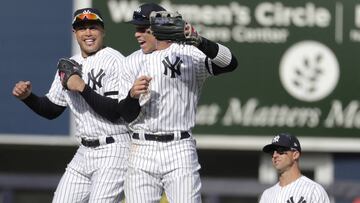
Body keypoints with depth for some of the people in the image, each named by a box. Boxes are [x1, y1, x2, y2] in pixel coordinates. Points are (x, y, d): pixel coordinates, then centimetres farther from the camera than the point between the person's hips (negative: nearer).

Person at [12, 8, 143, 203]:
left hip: (114, 151, -8)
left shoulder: (115, 61, -11)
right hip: (85, 152, 8)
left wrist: (82, 88, -22)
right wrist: (27, 96, 2)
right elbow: (51, 110, 19)